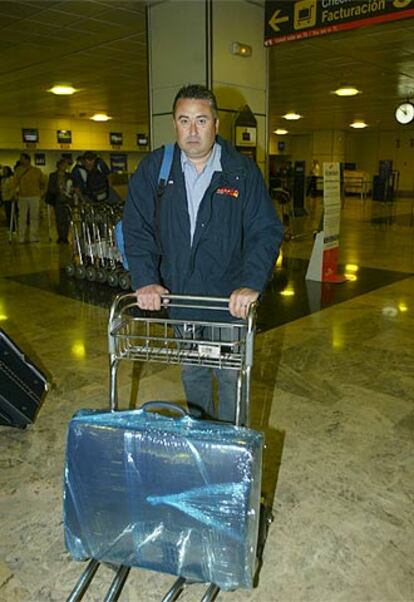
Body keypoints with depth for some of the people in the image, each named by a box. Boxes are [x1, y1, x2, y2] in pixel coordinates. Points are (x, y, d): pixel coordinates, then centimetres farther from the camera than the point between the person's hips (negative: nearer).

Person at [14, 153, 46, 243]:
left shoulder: (37, 171, 4)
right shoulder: (18, 170, 4)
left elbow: (43, 182, 14)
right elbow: (15, 183, 1)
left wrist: (41, 191, 12)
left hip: (35, 196, 0)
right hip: (22, 197, 0)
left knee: (34, 217, 3)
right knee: (22, 218, -1)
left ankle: (33, 237, 10)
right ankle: (21, 238, 3)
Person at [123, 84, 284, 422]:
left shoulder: (243, 171, -6)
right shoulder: (153, 168, -1)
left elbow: (266, 231, -10)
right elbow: (137, 227, -3)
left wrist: (251, 284, -24)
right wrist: (145, 279, -17)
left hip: (230, 298, -2)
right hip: (177, 295, 3)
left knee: (232, 375, 7)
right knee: (192, 373, 19)